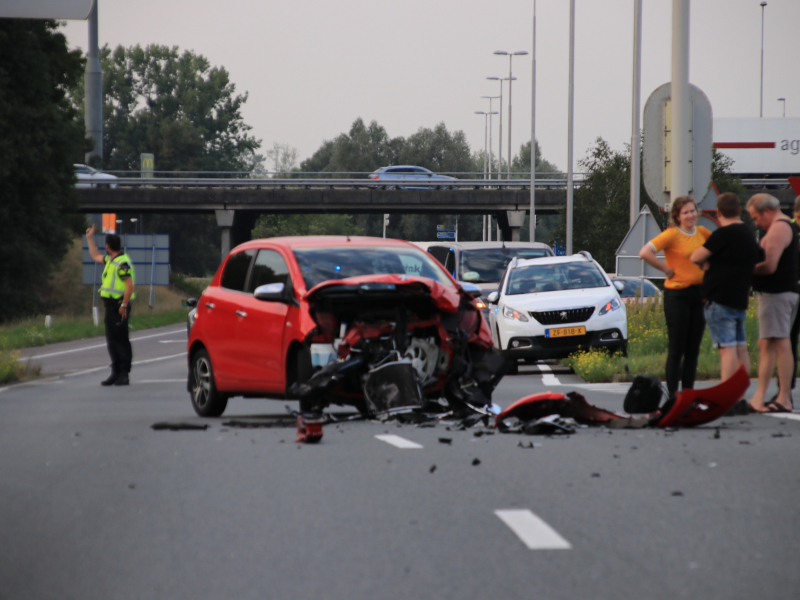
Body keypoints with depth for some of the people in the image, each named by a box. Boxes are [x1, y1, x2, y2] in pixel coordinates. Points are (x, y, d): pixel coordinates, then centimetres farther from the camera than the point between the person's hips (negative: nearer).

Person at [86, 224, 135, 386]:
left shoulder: (122, 263, -15)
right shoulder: (111, 260, 15)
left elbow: (129, 285, -21)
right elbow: (96, 257, 34)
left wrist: (124, 305, -23)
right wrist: (90, 239, 34)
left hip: (119, 306, -10)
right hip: (111, 305, 10)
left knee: (121, 339, -7)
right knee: (112, 340, 12)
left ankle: (124, 374, -5)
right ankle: (116, 372, 17)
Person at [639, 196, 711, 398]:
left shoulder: (702, 232, 8)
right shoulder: (672, 234, -10)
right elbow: (645, 253, -20)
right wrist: (667, 269, -14)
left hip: (700, 293, 6)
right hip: (677, 295, -6)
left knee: (693, 349, 9)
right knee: (676, 349, -4)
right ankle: (673, 396, 0)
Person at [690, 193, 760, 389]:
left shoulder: (724, 234, -12)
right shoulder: (749, 236, 15)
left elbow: (696, 258, -12)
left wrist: (705, 264, 10)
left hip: (719, 299, -9)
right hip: (740, 299, 9)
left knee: (727, 348, -13)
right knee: (740, 348, 9)